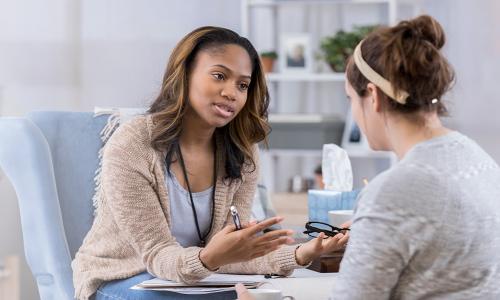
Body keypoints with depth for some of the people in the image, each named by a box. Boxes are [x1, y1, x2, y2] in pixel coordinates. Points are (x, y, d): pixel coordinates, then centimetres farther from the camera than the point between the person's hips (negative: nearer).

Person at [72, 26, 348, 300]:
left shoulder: (242, 154, -2)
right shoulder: (130, 146, -19)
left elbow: (231, 251, -10)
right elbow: (158, 256, -20)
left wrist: (299, 255, -27)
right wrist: (208, 259, -41)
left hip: (194, 277, 4)